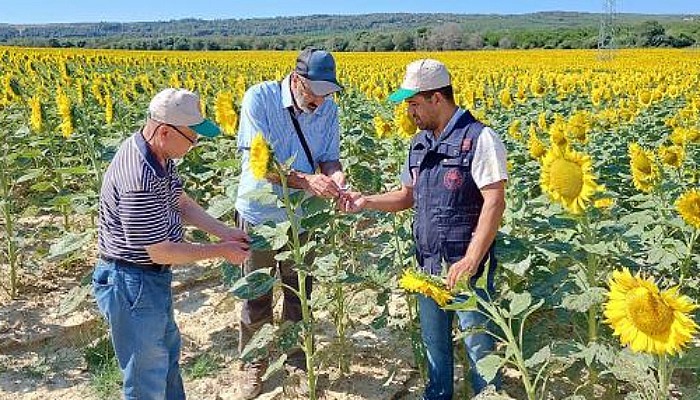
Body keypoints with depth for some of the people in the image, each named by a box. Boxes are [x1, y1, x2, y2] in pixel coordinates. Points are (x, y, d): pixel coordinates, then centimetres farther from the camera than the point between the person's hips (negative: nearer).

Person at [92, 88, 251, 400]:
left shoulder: (158, 153, -4)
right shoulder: (138, 181, -34)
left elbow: (181, 203, 9)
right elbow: (161, 253, -27)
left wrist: (224, 232, 1)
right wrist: (221, 251, -16)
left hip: (153, 279, 10)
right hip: (132, 285, -10)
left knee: (168, 349, 29)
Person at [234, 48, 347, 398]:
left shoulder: (328, 108, -6)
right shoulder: (259, 97, -18)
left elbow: (328, 156, 0)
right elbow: (258, 160, -23)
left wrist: (334, 174, -24)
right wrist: (305, 180, -34)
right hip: (260, 214, -3)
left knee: (299, 296, 15)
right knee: (256, 297, 12)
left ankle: (298, 362, 37)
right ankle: (254, 365, 34)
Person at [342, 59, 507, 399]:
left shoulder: (479, 138, -15)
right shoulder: (420, 143, 9)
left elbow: (495, 202, -21)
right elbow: (408, 196, 18)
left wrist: (470, 261, -26)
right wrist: (366, 201, 3)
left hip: (467, 265, -7)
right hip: (428, 263, 7)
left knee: (478, 345, 7)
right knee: (433, 341, 20)